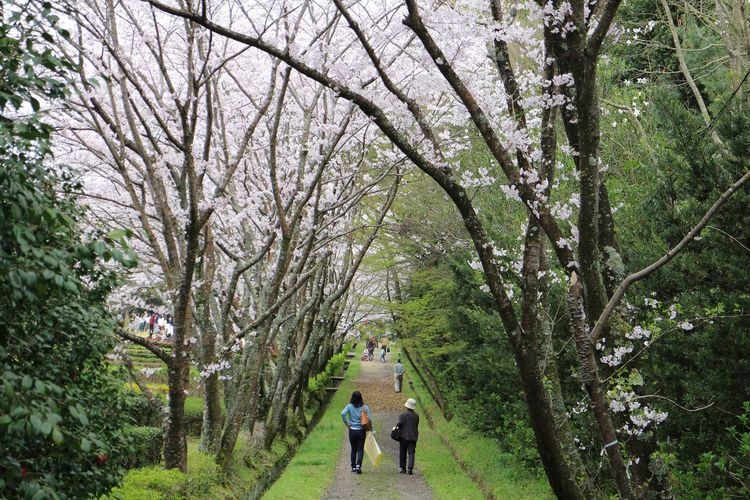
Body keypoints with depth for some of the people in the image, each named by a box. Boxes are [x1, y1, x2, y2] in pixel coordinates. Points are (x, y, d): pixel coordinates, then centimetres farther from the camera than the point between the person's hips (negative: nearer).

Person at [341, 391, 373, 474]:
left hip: (352, 430, 1)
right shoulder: (365, 407, -5)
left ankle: (353, 467, 18)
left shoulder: (350, 406, -5)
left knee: (353, 449, 15)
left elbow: (343, 414, -18)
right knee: (360, 450, 3)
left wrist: (347, 423, -6)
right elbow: (370, 418, -7)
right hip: (361, 431, -1)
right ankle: (358, 465, -13)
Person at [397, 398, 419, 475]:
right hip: (413, 437, 3)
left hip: (404, 437, -3)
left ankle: (402, 468, 15)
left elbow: (399, 424, -14)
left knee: (402, 453, 11)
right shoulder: (416, 416, 4)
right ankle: (410, 469, -9)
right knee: (411, 453, 1)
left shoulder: (403, 415, -10)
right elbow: (416, 426, 7)